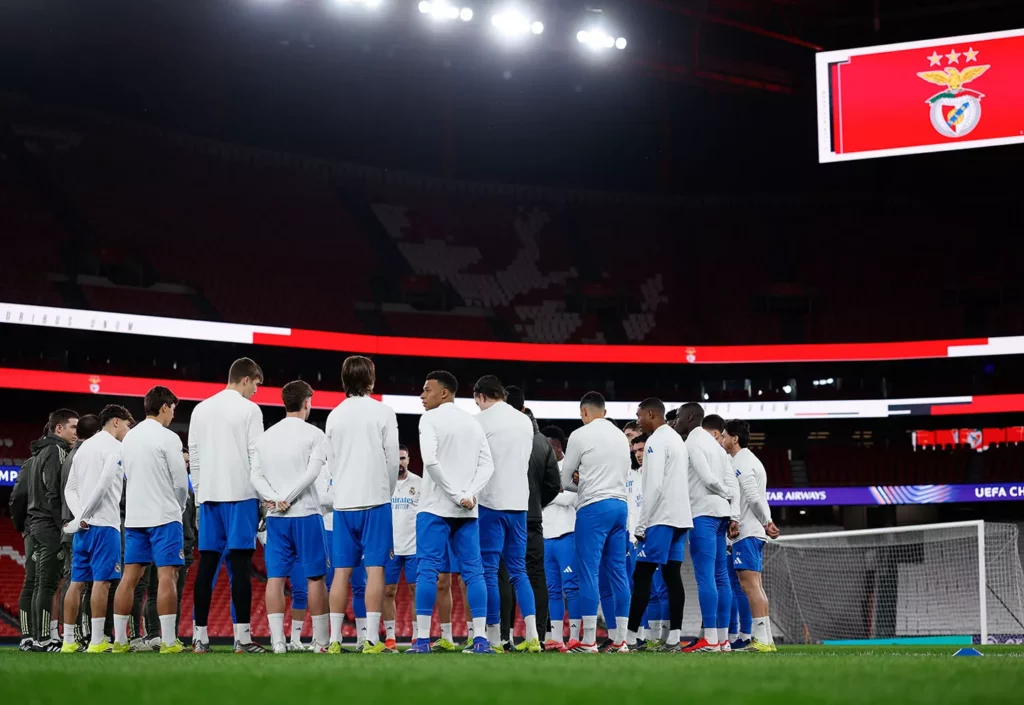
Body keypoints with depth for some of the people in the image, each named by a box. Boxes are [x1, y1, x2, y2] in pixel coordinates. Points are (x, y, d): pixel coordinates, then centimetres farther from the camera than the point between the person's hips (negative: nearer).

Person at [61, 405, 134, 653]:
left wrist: (79, 517, 0)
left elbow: (70, 489, 14)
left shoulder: (84, 447, 19)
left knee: (77, 582, 7)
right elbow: (104, 484, -17)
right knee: (101, 581, -7)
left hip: (83, 526, 8)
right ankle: (97, 641, -10)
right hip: (104, 523, -8)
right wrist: (83, 517, -12)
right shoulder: (114, 447, -5)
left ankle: (68, 640, 7)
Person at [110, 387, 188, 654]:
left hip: (134, 516, 7)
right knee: (167, 575, -7)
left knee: (130, 576, 6)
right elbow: (181, 482, -9)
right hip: (164, 516, -7)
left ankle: (119, 640, 5)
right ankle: (169, 641, -11)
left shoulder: (129, 437, 13)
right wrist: (180, 506, 11)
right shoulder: (168, 438, -10)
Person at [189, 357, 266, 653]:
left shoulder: (200, 409, 13)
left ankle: (200, 636, 4)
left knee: (207, 565, 5)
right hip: (240, 495, -5)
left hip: (208, 495, 5)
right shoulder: (249, 409, -3)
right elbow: (256, 455, -7)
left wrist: (199, 494, 17)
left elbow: (194, 456, 12)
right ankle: (242, 637, -8)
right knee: (240, 564, -6)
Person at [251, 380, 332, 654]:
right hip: (306, 514, -4)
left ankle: (277, 640, -4)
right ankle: (321, 640, 6)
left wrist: (274, 498, -8)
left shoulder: (266, 436, 12)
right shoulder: (314, 434, -3)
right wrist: (287, 498, -12)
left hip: (275, 518, 4)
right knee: (315, 577, 3)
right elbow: (313, 471, -14)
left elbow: (256, 476, 4)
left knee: (275, 577, 2)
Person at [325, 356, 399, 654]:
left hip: (343, 502, 3)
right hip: (375, 498, -3)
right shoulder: (383, 412, -3)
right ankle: (372, 640, -8)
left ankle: (335, 640, 3)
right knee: (375, 568, -4)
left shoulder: (334, 415, 8)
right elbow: (392, 459, -2)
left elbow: (330, 462, 12)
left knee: (341, 571, 5)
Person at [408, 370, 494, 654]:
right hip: (468, 511, 5)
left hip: (436, 507, -5)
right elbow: (487, 466, 6)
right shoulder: (474, 423, 15)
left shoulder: (430, 419, -4)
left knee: (427, 570, -4)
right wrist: (469, 495, -6)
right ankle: (481, 639, -3)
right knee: (473, 571, 4)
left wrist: (455, 495, -13)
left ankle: (422, 639, -9)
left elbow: (430, 461, -17)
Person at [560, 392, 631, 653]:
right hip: (620, 504, 6)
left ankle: (589, 641, -8)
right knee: (618, 571, 7)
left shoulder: (580, 435, -4)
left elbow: (565, 480, 2)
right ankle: (620, 639, 6)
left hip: (593, 507, -6)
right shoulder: (621, 436, 14)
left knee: (589, 572, -5)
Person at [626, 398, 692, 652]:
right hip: (681, 517, 9)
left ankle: (630, 637, -9)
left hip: (661, 518, -9)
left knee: (642, 576, -7)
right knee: (672, 576, 5)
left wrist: (641, 525, -14)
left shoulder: (656, 441, -9)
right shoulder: (677, 439, 19)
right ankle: (674, 639, 0)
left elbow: (654, 486, -17)